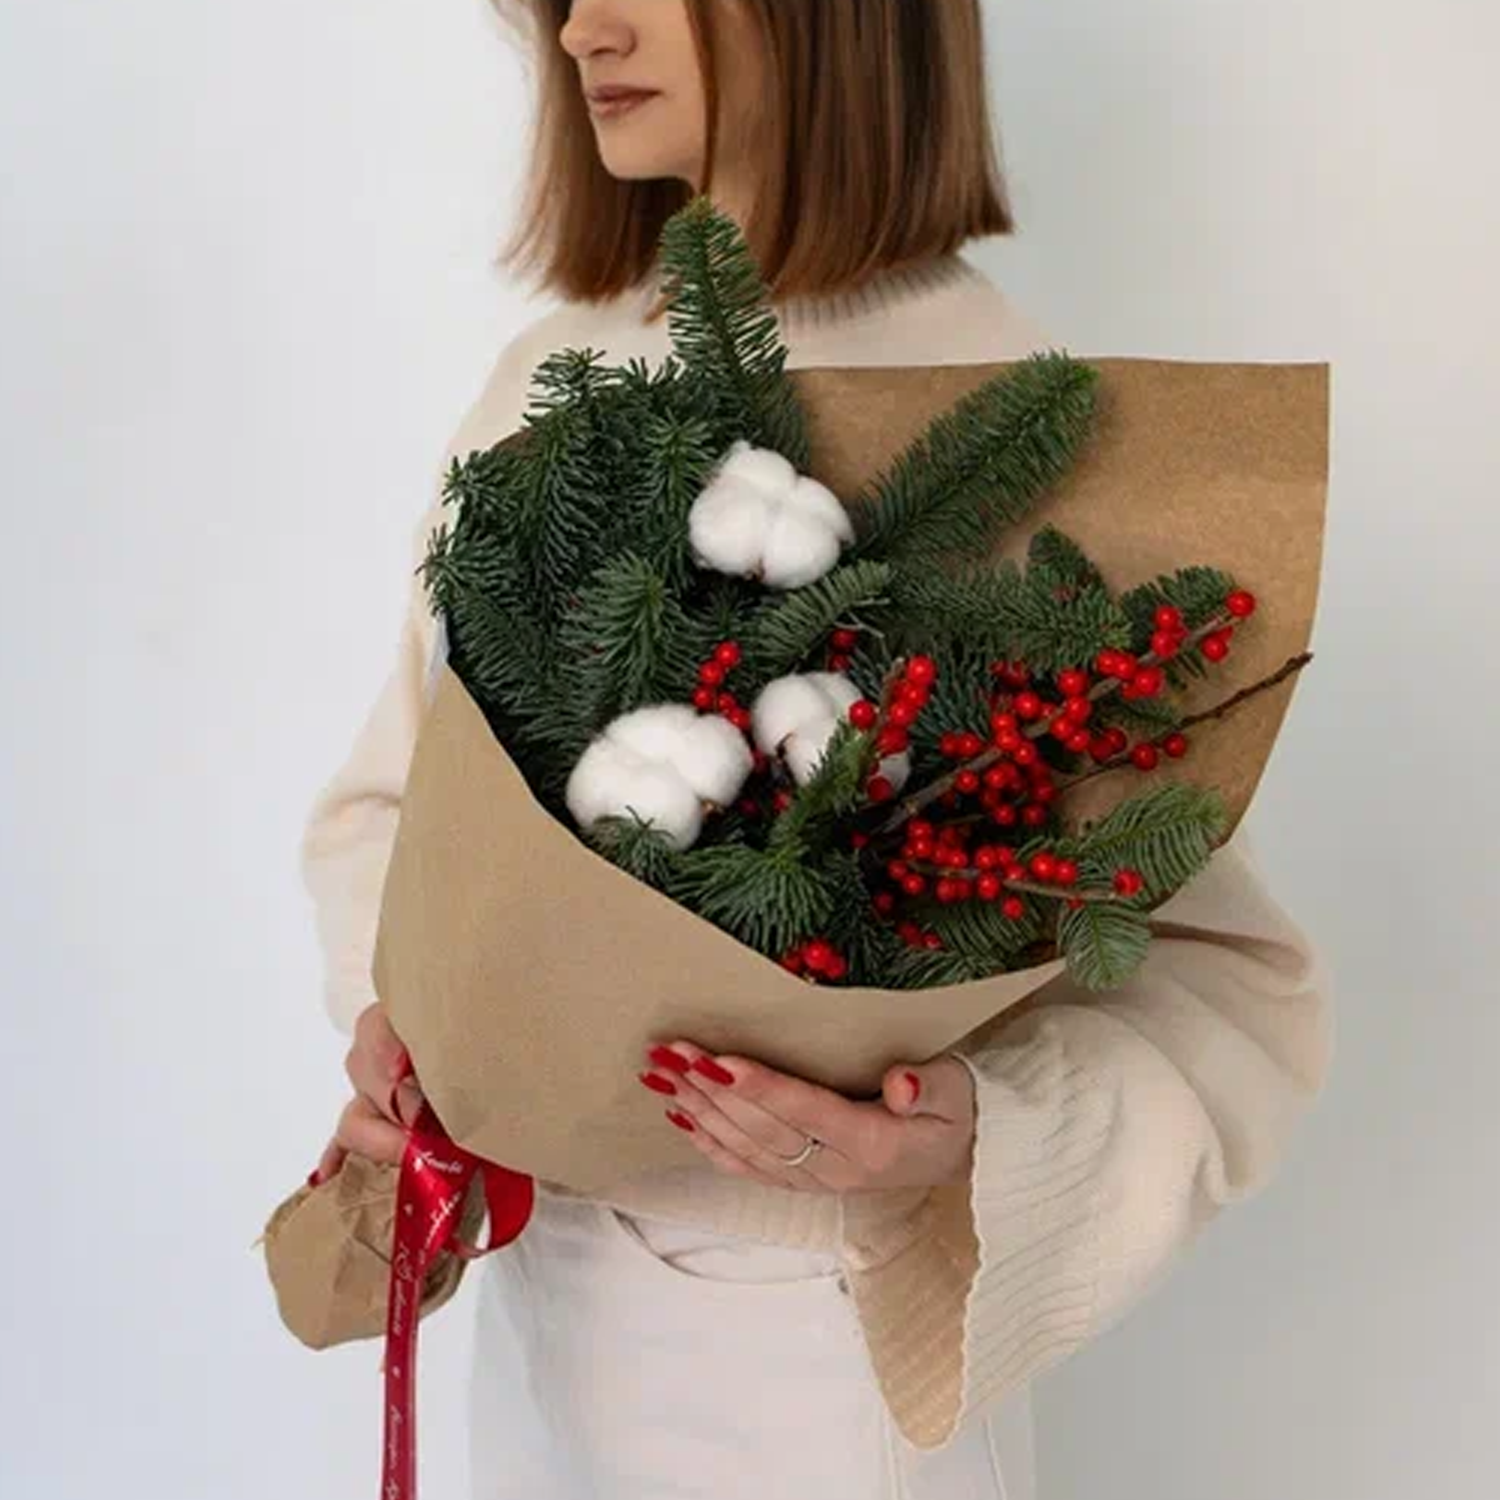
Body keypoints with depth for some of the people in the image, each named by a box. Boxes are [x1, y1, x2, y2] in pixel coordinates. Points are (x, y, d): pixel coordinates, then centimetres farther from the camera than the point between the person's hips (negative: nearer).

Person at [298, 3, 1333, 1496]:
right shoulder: (547, 379, 0)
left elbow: (1229, 971, -14)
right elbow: (390, 794, 10)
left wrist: (970, 1133, -30)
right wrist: (395, 1019, -8)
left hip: (819, 1312, -5)